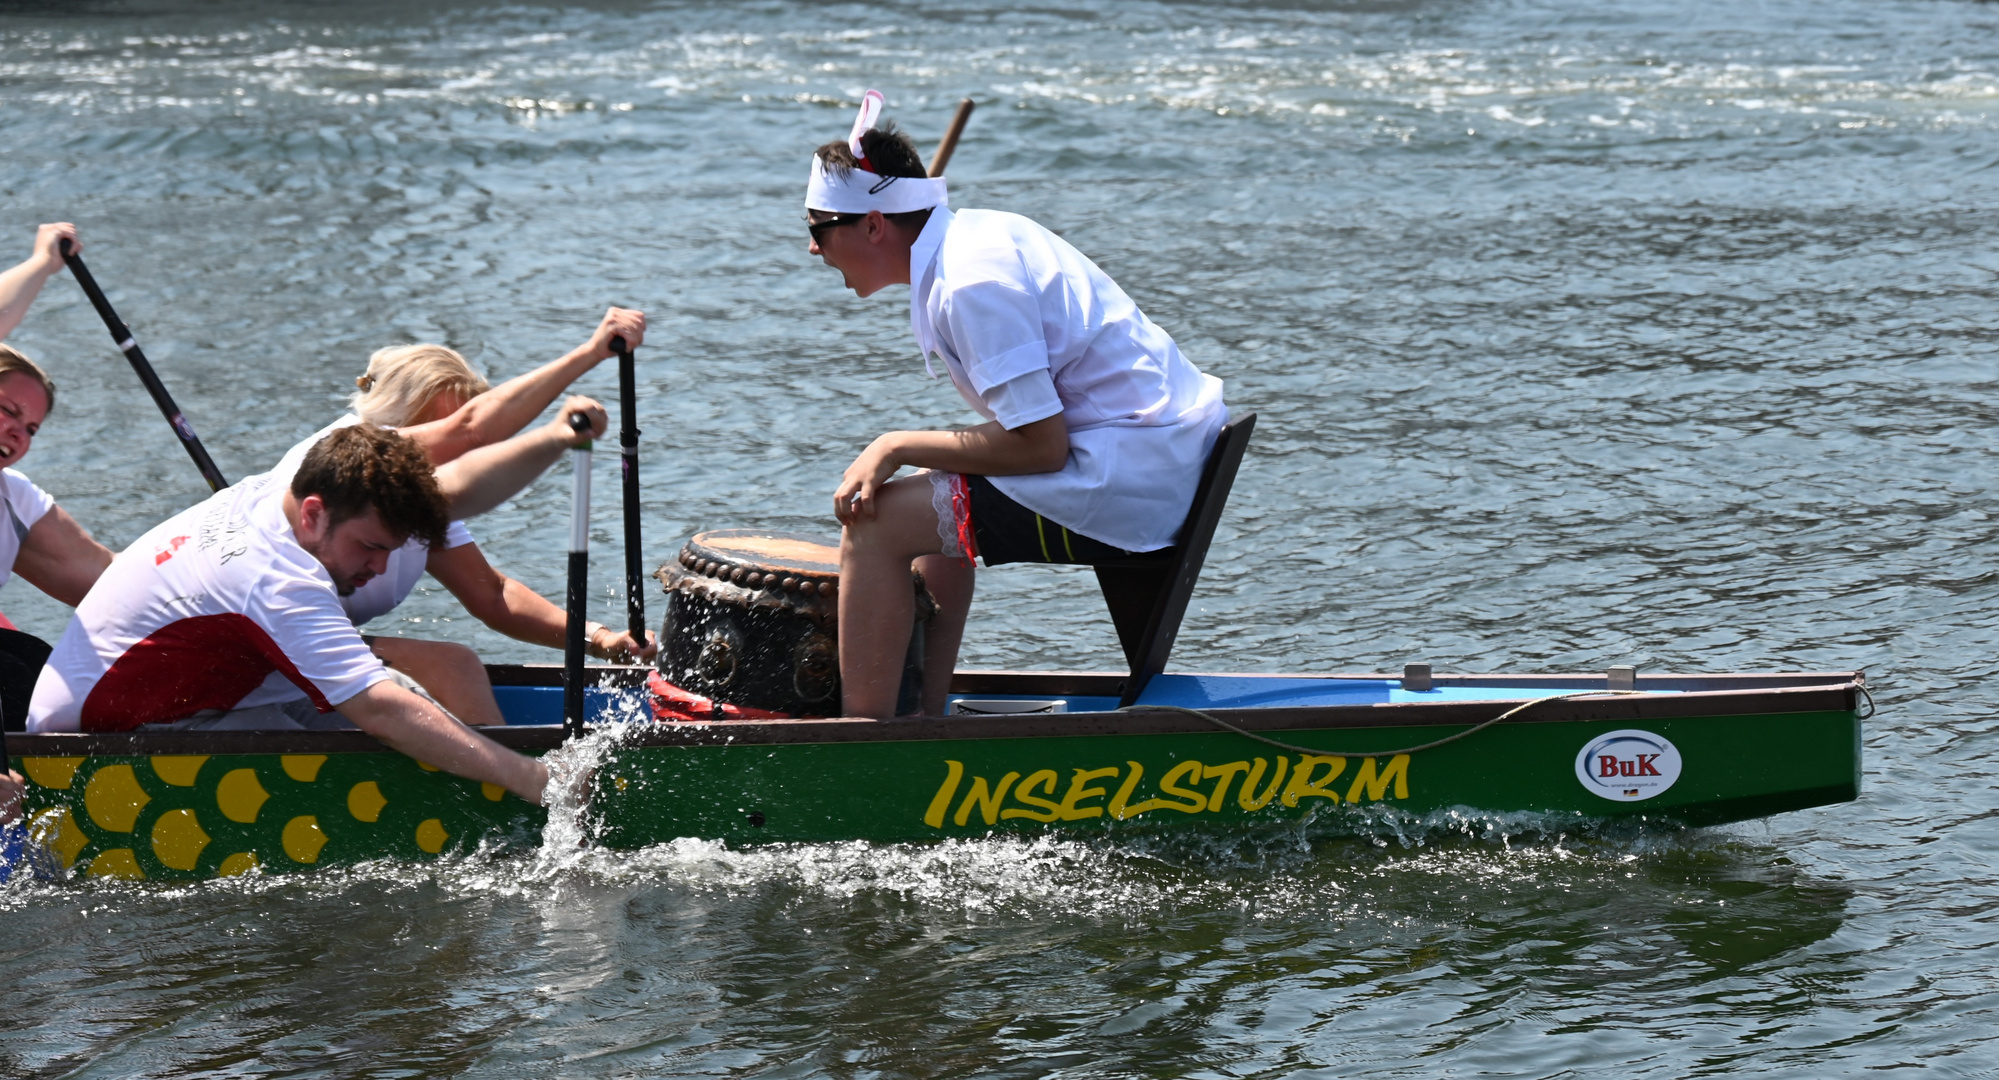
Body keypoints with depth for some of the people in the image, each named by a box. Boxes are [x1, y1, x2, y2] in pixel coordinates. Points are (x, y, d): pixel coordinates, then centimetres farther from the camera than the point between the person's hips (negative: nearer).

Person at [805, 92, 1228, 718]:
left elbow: (1041, 447, -21)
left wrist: (898, 448, -13)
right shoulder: (976, 234, 12)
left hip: (1134, 486, -11)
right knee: (935, 504, 28)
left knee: (875, 524, -11)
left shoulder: (971, 286, -18)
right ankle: (922, 720, 29)